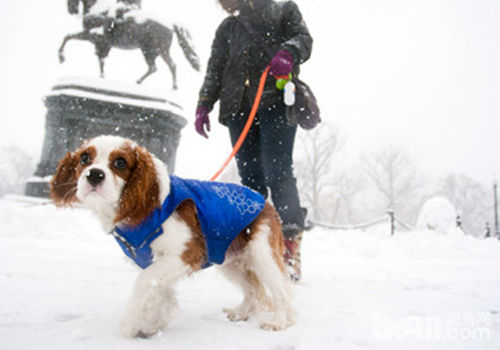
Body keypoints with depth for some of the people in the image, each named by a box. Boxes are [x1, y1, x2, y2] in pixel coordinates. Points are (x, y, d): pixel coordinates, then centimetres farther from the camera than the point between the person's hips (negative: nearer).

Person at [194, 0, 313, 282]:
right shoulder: (228, 28, 29)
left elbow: (302, 38, 6)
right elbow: (215, 69, 22)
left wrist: (288, 52, -18)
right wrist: (204, 104, 8)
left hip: (276, 102, -4)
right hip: (238, 107, 4)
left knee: (277, 171, -17)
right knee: (250, 177, -3)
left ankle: (292, 246, -16)